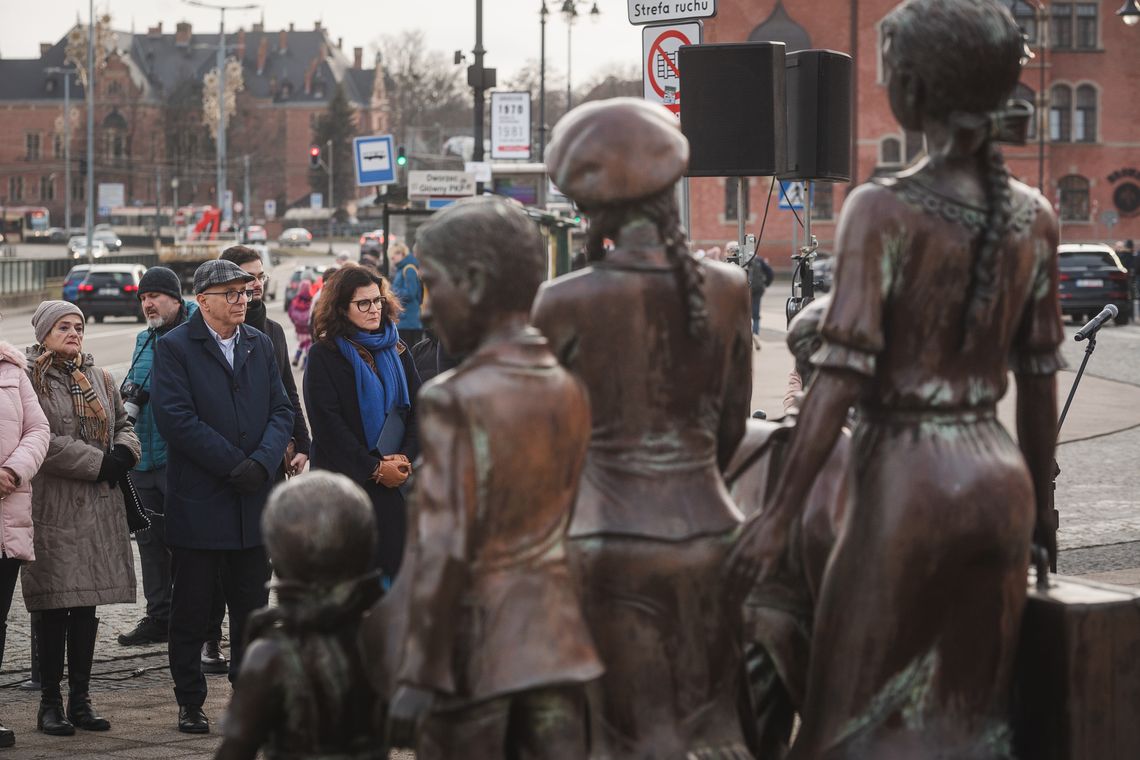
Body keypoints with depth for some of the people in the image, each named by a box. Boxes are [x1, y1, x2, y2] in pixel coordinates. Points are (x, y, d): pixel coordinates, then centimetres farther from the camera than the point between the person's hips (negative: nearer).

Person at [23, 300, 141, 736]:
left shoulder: (98, 378, 16)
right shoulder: (29, 379, -7)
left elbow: (123, 423, 22)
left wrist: (124, 452, -2)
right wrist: (98, 462, -16)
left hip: (100, 505, 6)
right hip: (53, 508, -6)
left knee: (88, 607, 8)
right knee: (55, 609, -4)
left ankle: (80, 700, 15)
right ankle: (50, 704, 3)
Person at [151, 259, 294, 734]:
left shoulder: (260, 345, 11)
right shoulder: (174, 347, -6)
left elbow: (281, 409, 7)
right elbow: (175, 418, -15)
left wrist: (263, 462, -12)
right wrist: (234, 464, -16)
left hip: (253, 500, 5)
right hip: (197, 502, -4)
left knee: (251, 606, 9)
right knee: (191, 610, 3)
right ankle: (190, 703, 12)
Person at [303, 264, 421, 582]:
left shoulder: (396, 350, 11)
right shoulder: (324, 354, -3)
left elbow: (417, 409, 9)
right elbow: (328, 424, -9)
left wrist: (406, 456, -9)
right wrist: (375, 469, -12)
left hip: (395, 482, 4)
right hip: (345, 480, -4)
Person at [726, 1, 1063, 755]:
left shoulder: (885, 210, -12)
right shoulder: (1032, 216, 4)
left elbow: (844, 373, -18)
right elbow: (1039, 375, 9)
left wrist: (780, 513, -17)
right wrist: (1040, 501, 20)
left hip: (908, 475, -5)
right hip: (999, 475, 5)